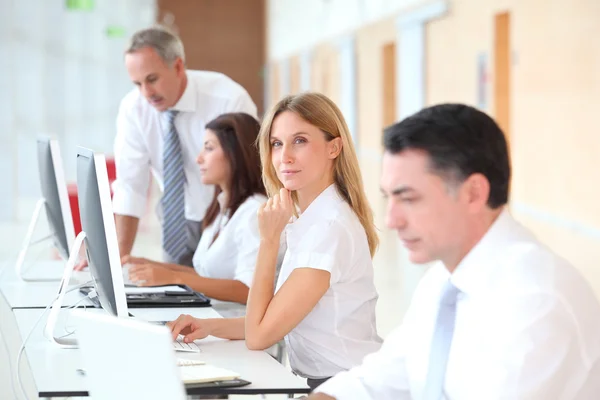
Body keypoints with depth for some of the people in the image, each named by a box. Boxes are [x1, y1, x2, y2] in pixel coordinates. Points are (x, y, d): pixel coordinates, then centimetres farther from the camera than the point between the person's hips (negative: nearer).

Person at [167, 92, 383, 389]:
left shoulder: (331, 227, -19)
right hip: (322, 383, 8)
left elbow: (259, 335, -17)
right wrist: (210, 326, 0)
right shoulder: (307, 220, 9)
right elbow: (275, 322, 14)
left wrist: (269, 239, -16)